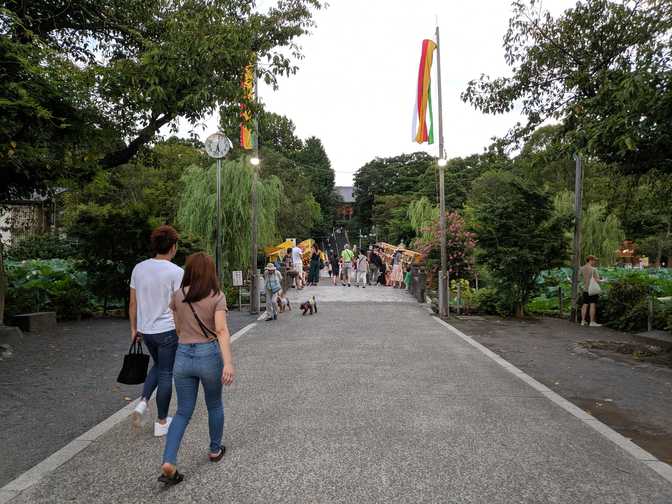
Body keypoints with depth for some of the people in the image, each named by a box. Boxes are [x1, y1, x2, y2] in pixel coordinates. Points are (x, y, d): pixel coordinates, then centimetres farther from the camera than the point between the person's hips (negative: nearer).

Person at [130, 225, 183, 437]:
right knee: (166, 374, 7)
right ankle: (161, 422, 17)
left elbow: (133, 303, 8)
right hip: (168, 330, -5)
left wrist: (134, 328, 17)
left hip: (145, 330, 6)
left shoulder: (138, 268, 2)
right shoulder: (176, 272, -14)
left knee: (158, 366, 27)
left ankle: (142, 403, 11)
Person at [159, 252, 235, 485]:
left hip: (183, 355, 3)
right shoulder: (217, 297, -8)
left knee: (183, 411, 13)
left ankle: (168, 462, 1)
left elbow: (178, 329, 14)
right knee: (214, 405, 20)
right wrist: (228, 363, -24)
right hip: (209, 354, -3)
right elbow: (221, 331, -19)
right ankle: (215, 450, 36)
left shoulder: (178, 296, 3)